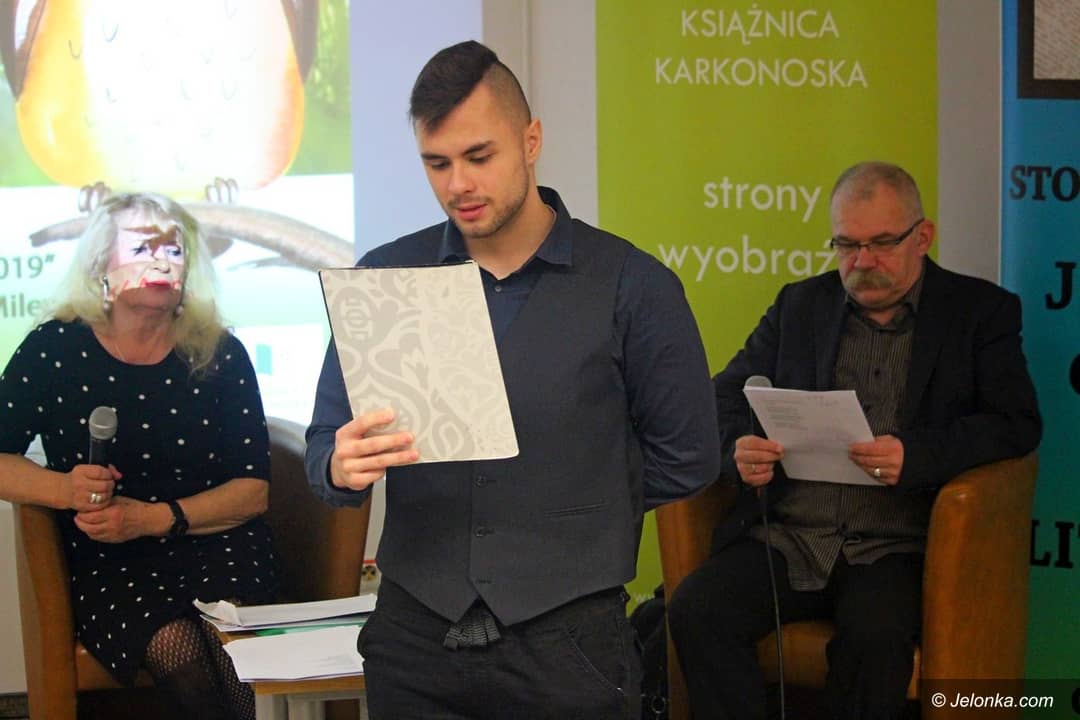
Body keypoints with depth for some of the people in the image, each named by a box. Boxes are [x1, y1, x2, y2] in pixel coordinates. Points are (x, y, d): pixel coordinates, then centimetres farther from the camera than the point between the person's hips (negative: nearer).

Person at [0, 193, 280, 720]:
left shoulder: (218, 354, 3)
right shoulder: (54, 350, 2)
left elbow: (254, 490, 1)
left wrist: (153, 517, -14)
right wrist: (67, 489, -17)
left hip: (215, 544, 1)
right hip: (107, 561, -1)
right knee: (176, 647, -32)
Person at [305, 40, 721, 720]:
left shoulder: (632, 286, -4)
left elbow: (687, 459, 2)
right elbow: (324, 449, 6)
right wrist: (342, 469, -17)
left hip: (567, 645, -2)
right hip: (415, 635, 2)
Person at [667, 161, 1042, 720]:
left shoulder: (982, 311, 8)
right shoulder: (800, 305, 19)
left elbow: (1016, 423, -3)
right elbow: (727, 396, 16)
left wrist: (917, 455, -22)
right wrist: (738, 448, -10)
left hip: (894, 547, -3)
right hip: (788, 539, 3)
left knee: (873, 634, -36)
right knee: (695, 611, -25)